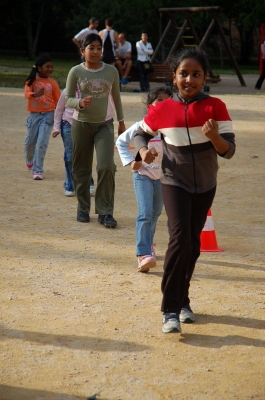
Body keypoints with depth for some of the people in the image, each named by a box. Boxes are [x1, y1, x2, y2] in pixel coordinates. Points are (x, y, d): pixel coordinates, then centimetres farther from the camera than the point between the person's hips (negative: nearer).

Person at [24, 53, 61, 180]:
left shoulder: (52, 83, 2)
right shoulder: (31, 80, -1)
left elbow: (58, 100, 5)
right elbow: (26, 93, -18)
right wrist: (35, 94, -39)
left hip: (48, 115, -1)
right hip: (34, 115, 1)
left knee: (42, 143, -10)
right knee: (30, 142, 13)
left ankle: (37, 170, -5)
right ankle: (29, 160, 45)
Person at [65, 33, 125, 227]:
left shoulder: (111, 71, 1)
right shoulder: (76, 72, -5)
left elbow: (116, 97, 12)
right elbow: (68, 99, -4)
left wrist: (121, 121, 15)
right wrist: (80, 103, -25)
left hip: (105, 124, 1)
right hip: (81, 123, 0)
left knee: (107, 167, -12)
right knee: (81, 168, 6)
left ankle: (105, 212, -4)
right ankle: (83, 209, 21)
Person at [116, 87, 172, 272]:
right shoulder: (142, 126, -9)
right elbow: (121, 141, 5)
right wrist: (130, 161, -4)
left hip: (163, 175, 3)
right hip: (143, 174, -3)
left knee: (156, 213, 18)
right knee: (145, 213, -16)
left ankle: (148, 242, 43)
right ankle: (144, 254, -21)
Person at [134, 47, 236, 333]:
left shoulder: (215, 107, -11)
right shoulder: (162, 110, -8)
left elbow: (229, 151, -14)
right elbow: (140, 133, 10)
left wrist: (214, 136, -34)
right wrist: (143, 151, -11)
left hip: (205, 185, 2)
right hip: (175, 182, -2)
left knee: (193, 245, 14)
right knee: (180, 240, -19)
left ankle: (182, 301, 33)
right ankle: (171, 310, -12)